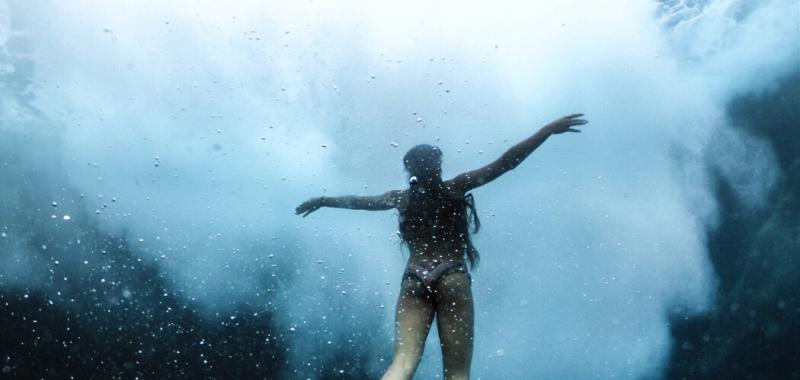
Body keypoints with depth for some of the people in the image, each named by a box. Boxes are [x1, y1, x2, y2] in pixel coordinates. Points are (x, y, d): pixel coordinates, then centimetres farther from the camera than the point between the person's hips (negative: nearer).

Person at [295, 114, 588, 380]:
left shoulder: (402, 198, 12)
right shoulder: (455, 188, 4)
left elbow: (358, 202, 26)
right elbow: (506, 162, -1)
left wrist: (322, 201, 44)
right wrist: (549, 130, 1)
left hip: (413, 282, 3)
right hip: (452, 280, -2)